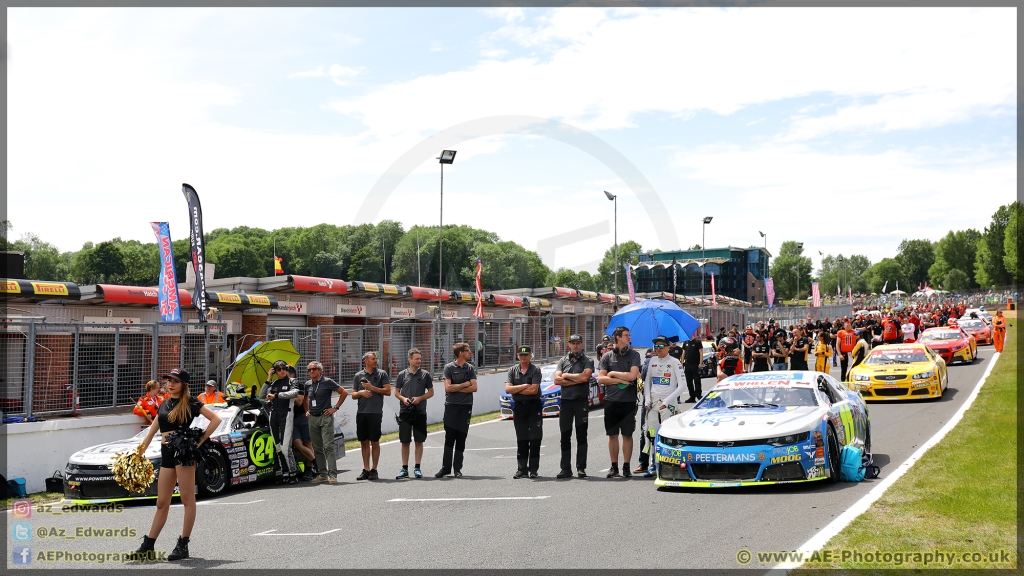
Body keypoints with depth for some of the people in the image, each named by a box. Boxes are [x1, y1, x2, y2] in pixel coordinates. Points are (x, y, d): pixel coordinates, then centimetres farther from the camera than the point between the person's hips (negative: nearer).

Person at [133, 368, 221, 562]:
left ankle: (183, 545, 1)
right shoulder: (164, 405, 17)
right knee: (162, 503, 10)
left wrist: (200, 440, -9)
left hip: (184, 451, -7)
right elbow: (152, 431, 20)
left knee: (187, 499, -2)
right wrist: (139, 452, 15)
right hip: (166, 453, 7)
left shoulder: (190, 403, -2)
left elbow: (216, 419, -7)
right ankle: (148, 545, 13)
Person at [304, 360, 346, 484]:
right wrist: (307, 410, 17)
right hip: (312, 418, 6)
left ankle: (332, 474, -13)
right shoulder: (308, 384, 12)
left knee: (328, 446, -11)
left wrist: (335, 407, -5)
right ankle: (322, 474, 13)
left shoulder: (327, 382, -5)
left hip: (325, 417, -6)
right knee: (317, 448, 7)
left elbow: (344, 393, -2)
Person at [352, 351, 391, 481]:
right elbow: (353, 395, 14)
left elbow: (388, 391, -3)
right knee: (364, 442, 6)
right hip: (361, 412, 3)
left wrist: (372, 388, -9)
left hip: (375, 412, -3)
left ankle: (374, 470, 6)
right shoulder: (358, 376, 12)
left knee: (374, 442, -1)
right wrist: (361, 393, -6)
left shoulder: (382, 374, 5)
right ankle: (366, 469, 13)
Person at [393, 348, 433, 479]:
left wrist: (420, 398, -10)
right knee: (405, 442, 4)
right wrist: (403, 399, -10)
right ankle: (404, 469, 11)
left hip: (420, 412, 0)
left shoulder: (425, 374, 4)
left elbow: (431, 392, 7)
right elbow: (396, 392, 10)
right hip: (405, 411, 0)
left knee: (419, 441, 2)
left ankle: (417, 468, 10)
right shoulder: (402, 375, 5)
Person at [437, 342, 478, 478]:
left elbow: (474, 387, -2)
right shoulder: (449, 367, 0)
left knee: (461, 439, 3)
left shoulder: (470, 368, 8)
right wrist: (465, 384, -4)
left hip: (466, 406, 2)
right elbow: (448, 387, -9)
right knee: (449, 438, -2)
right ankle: (445, 468, 3)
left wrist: (456, 389, -7)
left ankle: (457, 469, 8)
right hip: (451, 406, -2)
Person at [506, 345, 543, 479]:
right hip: (519, 406, 3)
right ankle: (522, 468, 10)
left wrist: (516, 390, -8)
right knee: (521, 440, 6)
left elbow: (534, 390, -14)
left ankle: (533, 469, 2)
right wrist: (524, 386, -10)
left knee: (535, 439, -4)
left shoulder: (535, 370, -3)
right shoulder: (513, 370, 8)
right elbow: (507, 389, -4)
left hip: (534, 406, -3)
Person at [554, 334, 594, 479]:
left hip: (581, 401, -3)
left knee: (581, 435, 0)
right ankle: (565, 468, 9)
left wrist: (566, 375, -4)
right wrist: (577, 380, -8)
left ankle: (581, 468, 4)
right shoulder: (563, 361, 12)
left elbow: (585, 376, -14)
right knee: (565, 436, 5)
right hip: (565, 401, 3)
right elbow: (557, 380, -1)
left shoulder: (588, 361, 3)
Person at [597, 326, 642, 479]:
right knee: (613, 434, 5)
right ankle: (614, 466, 12)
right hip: (611, 400, 1)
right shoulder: (607, 356, 6)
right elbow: (601, 379, -1)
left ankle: (626, 466, 9)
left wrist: (613, 373, -4)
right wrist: (620, 380, -9)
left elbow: (632, 375, -12)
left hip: (629, 401, -1)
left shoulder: (633, 355, 2)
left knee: (627, 435, 3)